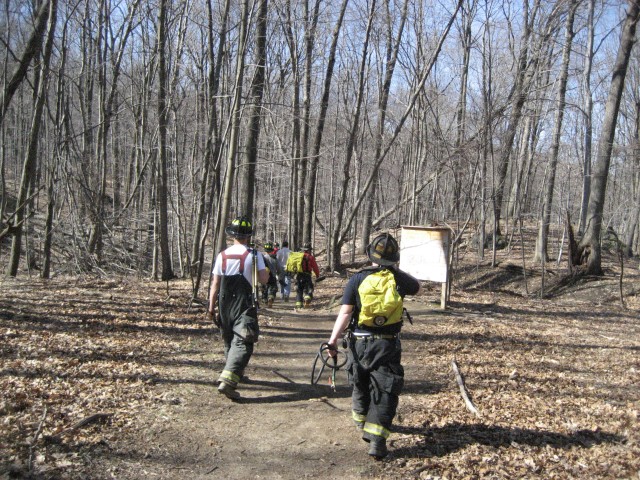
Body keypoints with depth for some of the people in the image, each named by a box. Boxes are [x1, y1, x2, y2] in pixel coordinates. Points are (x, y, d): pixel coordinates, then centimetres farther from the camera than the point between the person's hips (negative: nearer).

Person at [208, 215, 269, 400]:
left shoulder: (222, 255, 3)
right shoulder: (253, 255, -6)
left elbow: (215, 284, 2)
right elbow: (263, 279, -9)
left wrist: (211, 306, 7)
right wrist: (266, 271, 12)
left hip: (224, 303, 5)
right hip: (244, 304, -5)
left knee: (229, 339, 21)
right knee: (242, 343, -7)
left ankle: (235, 373, 39)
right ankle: (227, 381, -22)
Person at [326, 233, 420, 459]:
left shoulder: (357, 279, -8)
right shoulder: (398, 278, -5)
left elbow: (345, 313, -12)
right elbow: (417, 287, 19)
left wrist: (332, 341, -10)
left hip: (359, 343, 1)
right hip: (387, 345, -1)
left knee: (360, 384, 22)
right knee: (384, 391, 3)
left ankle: (362, 423, 41)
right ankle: (376, 440, -5)